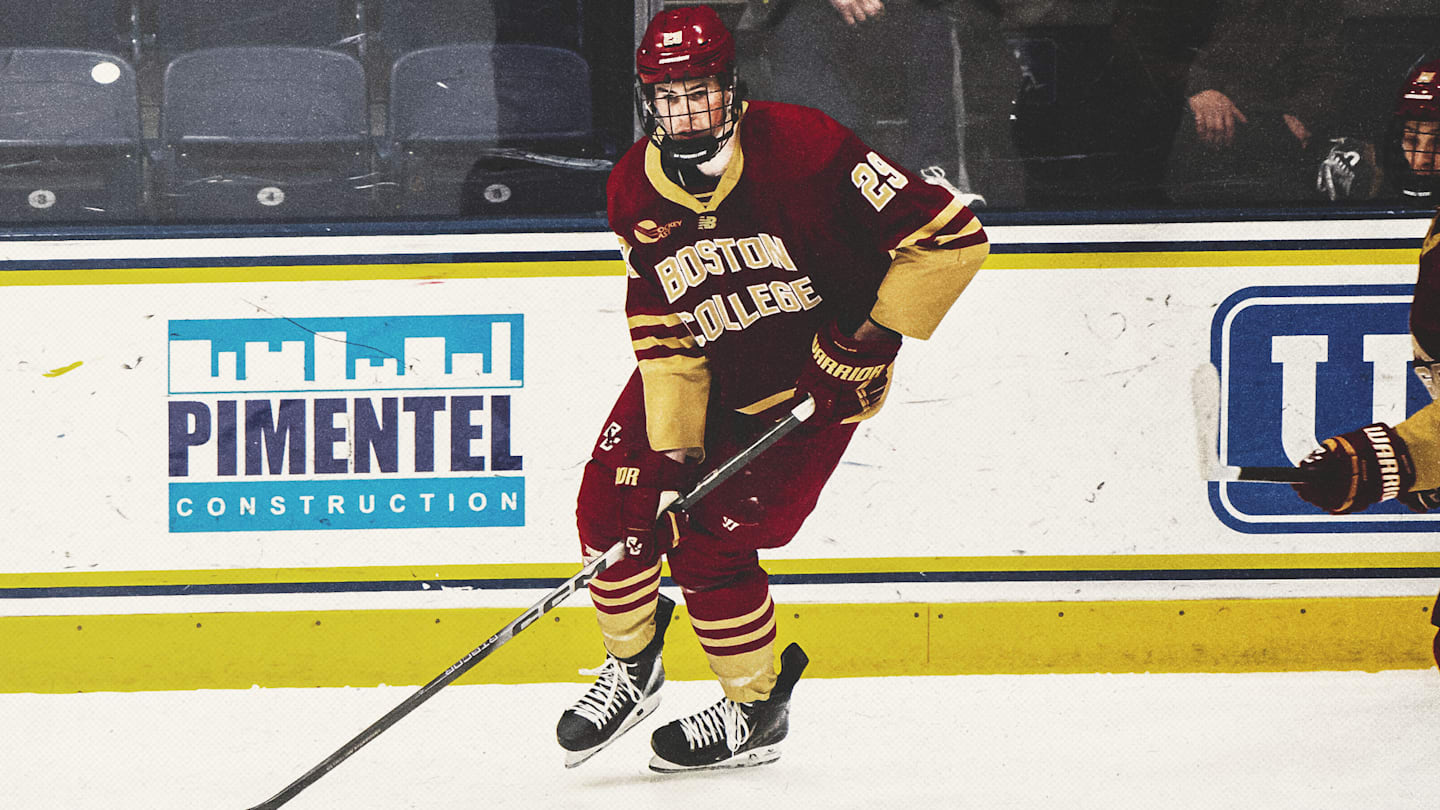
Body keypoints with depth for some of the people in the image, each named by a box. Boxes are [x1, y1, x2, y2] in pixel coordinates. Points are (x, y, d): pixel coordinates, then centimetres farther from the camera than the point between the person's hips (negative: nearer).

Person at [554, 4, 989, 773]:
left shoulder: (801, 147, -29)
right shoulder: (636, 191, -12)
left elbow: (951, 236, -27)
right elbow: (663, 336, -9)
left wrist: (872, 340, -24)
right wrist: (674, 448, -18)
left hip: (813, 382, -5)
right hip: (702, 371, 5)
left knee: (708, 547, -10)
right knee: (613, 503, -5)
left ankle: (755, 710, 13)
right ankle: (631, 669, 21)